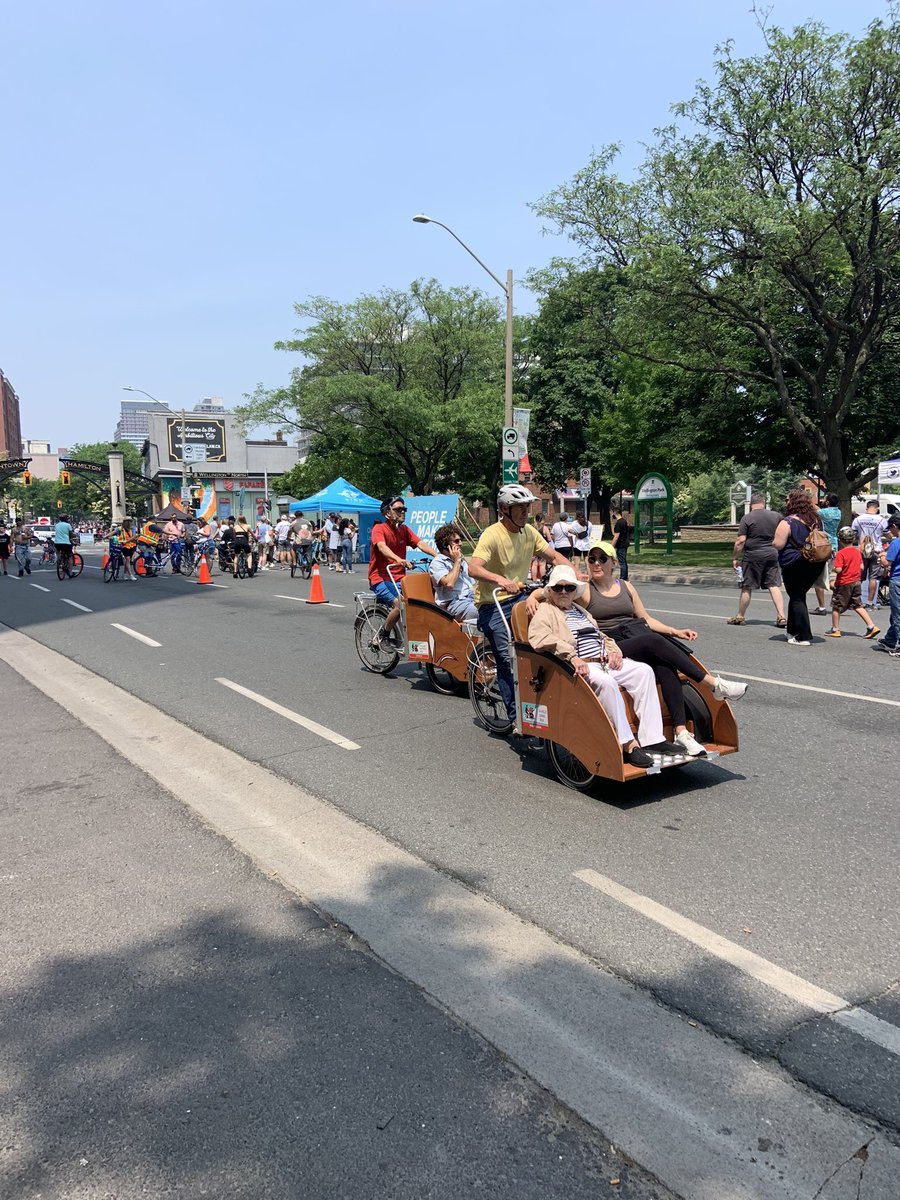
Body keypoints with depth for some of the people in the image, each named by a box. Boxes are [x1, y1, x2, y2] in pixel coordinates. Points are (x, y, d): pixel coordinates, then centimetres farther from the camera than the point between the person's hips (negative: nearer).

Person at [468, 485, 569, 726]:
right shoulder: (492, 535, -19)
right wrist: (500, 579, -50)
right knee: (507, 660, -9)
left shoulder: (529, 531, 2)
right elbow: (473, 568, -32)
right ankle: (516, 718, 2)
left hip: (519, 598, 6)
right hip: (492, 605, -6)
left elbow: (554, 556, 4)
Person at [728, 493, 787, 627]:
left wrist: (735, 558, -5)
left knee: (747, 588, 5)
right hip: (772, 555, 4)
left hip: (753, 556, -4)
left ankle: (740, 617, 16)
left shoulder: (747, 518, -9)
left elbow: (740, 541, -12)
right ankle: (781, 616, -1)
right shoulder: (776, 516, 4)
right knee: (774, 586, 6)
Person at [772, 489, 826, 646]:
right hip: (814, 564, 7)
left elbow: (778, 544, -19)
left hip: (794, 565, -7)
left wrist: (774, 540, 1)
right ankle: (793, 631, 27)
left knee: (797, 599, 1)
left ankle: (804, 637, -2)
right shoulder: (815, 520, 8)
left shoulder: (787, 522, -16)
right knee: (798, 596, 19)